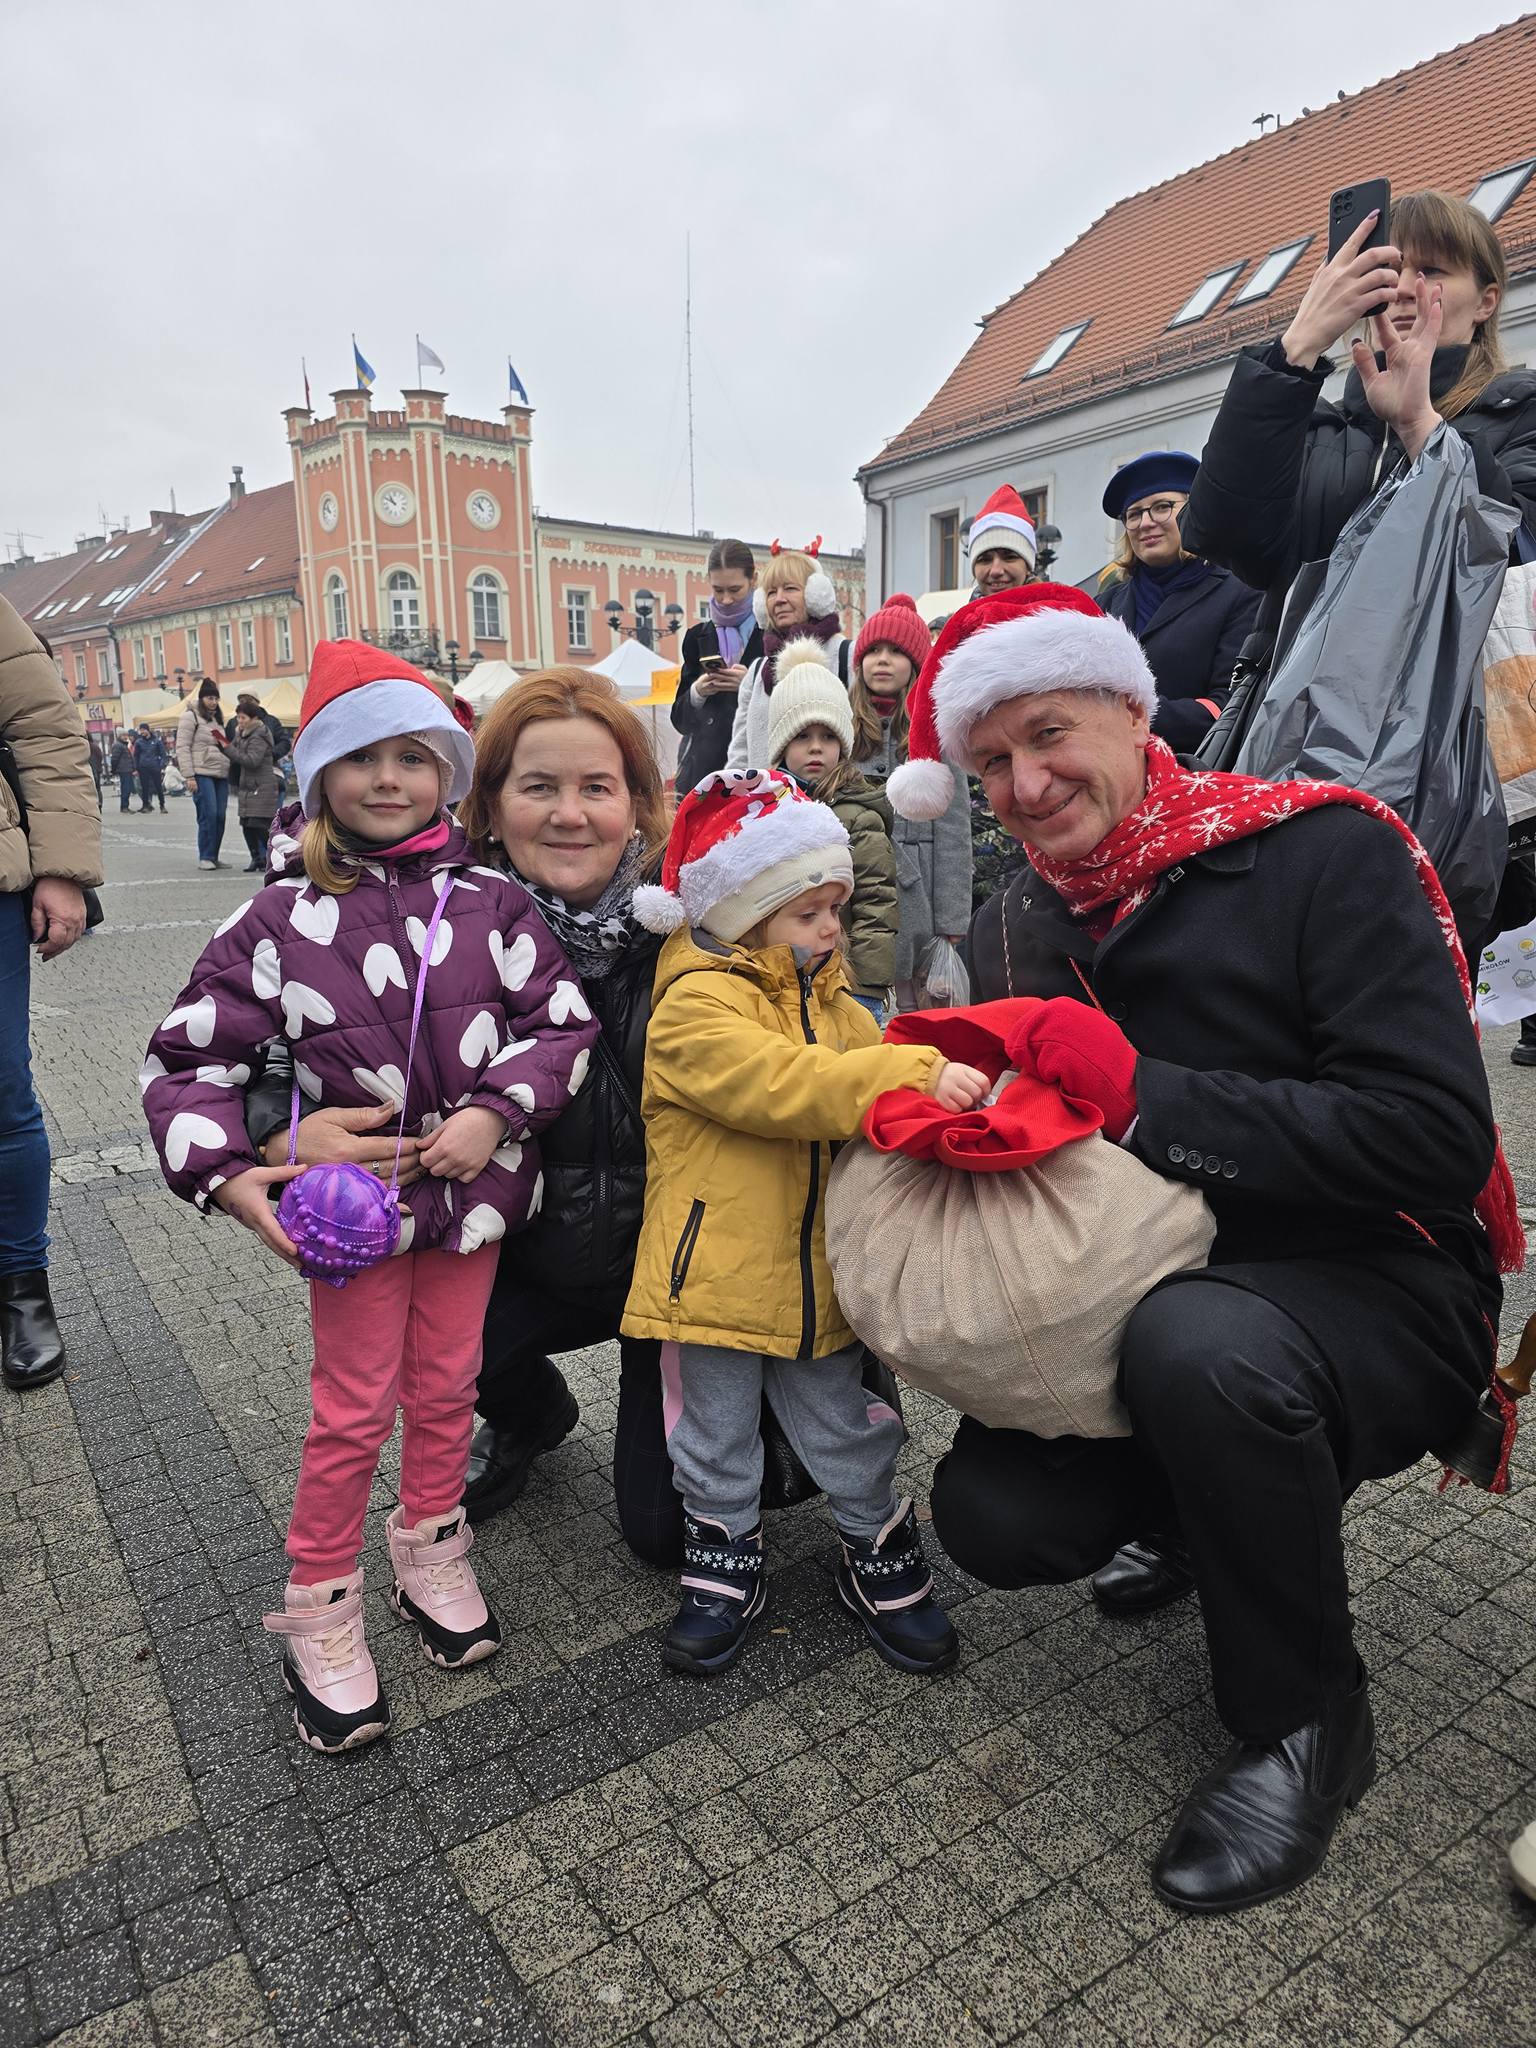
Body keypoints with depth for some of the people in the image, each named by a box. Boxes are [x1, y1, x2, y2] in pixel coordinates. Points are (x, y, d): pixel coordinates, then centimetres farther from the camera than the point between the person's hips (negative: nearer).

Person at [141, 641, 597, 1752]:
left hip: (472, 1187, 2)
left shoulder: (492, 901, -6)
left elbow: (565, 1020, -6)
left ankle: (431, 1558, 42)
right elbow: (187, 1057, -4)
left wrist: (496, 1111, -19)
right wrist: (228, 1172, -17)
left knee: (446, 1387, 16)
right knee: (355, 1409, 8)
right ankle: (321, 1613, 30)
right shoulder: (281, 920, -8)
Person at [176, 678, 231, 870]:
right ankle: (205, 857, -4)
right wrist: (189, 776, -13)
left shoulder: (218, 717, 21)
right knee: (208, 815, -12)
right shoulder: (191, 716, -1)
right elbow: (182, 747, -7)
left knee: (220, 816, 3)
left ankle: (214, 856, 11)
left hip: (220, 775, 7)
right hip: (202, 774, -7)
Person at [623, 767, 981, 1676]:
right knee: (716, 1433, 14)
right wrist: (913, 1074, -37)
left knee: (842, 1423, 18)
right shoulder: (695, 1004, -15)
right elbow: (780, 1087, -29)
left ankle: (879, 1550, 38)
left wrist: (947, 1084, -11)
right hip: (717, 1263, -5)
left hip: (818, 1265, 5)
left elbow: (867, 1067, 10)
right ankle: (726, 1561, 36)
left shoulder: (831, 1000, 11)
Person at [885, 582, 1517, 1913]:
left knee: (1200, 1336, -36)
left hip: (1384, 1293, -5)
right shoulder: (1014, 930, 3)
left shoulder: (1323, 852, -16)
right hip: (1156, 1294, 6)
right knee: (993, 1515, -11)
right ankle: (1207, 1507, 22)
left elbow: (1435, 1139, -24)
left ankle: (1307, 1724, -7)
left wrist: (1140, 1096, -29)